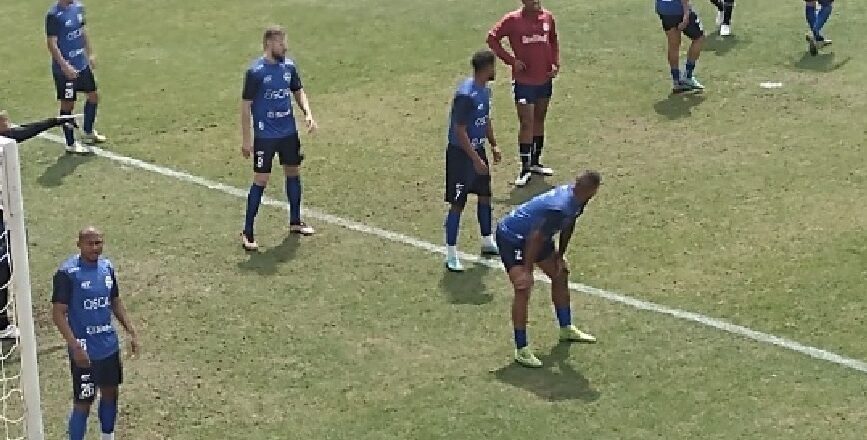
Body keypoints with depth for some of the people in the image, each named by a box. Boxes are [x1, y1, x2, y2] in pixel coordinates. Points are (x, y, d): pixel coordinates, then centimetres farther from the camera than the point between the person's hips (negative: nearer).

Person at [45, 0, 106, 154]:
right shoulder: (54, 15, -19)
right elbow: (51, 43, -21)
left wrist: (89, 54, 16)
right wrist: (64, 66, -26)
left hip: (82, 64, 8)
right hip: (65, 69, -8)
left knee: (93, 95, 17)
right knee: (67, 104, 3)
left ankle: (88, 133, 37)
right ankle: (70, 144, 16)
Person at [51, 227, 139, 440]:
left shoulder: (107, 267, 4)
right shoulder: (67, 272, -16)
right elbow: (58, 313, -17)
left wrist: (131, 332, 11)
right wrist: (75, 347, -24)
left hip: (110, 345, 7)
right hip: (85, 350, -7)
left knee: (110, 393, 18)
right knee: (83, 402, -2)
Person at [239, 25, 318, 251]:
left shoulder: (289, 66, 0)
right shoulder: (255, 71, -16)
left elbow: (298, 91, 14)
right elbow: (246, 105, -11)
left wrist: (307, 113, -4)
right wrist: (246, 139, -11)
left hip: (289, 132, 6)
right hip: (265, 136, -6)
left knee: (293, 173, 16)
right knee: (261, 180, -6)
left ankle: (295, 222, 33)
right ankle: (247, 232, 3)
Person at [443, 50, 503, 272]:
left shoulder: (485, 90, 5)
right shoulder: (465, 95, -25)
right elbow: (459, 130, -24)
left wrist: (493, 145, 13)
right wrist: (476, 159, -23)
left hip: (478, 149, 9)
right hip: (460, 154, -9)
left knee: (485, 195, 19)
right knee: (457, 203, -4)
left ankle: (487, 241, 35)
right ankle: (451, 254, 3)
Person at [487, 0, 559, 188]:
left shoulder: (548, 17, 3)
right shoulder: (512, 20, -11)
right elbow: (492, 38, -6)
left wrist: (555, 63, 5)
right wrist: (511, 60, -12)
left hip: (545, 79, 6)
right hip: (523, 80, -6)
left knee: (539, 121, 16)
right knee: (526, 123, -8)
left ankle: (535, 162, 28)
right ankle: (525, 169, -2)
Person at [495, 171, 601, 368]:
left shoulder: (573, 195, -9)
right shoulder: (561, 208, -38)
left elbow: (567, 228, 8)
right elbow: (535, 238, -33)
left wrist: (560, 256, 13)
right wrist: (526, 270, -27)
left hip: (533, 235, 11)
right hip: (511, 238, -10)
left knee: (560, 275, 19)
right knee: (523, 288, -21)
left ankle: (566, 329, 37)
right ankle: (521, 349, -15)